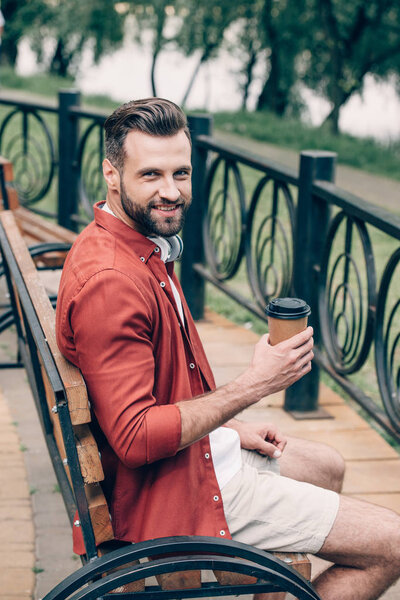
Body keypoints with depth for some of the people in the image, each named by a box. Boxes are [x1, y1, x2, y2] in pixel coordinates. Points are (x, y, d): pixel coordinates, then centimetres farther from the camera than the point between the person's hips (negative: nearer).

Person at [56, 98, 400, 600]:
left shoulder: (142, 247, 5)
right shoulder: (110, 283, -30)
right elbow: (136, 437, -31)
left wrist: (228, 426, 9)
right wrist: (254, 385, -27)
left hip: (194, 443, 11)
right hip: (164, 488, -11)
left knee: (326, 466, 32)